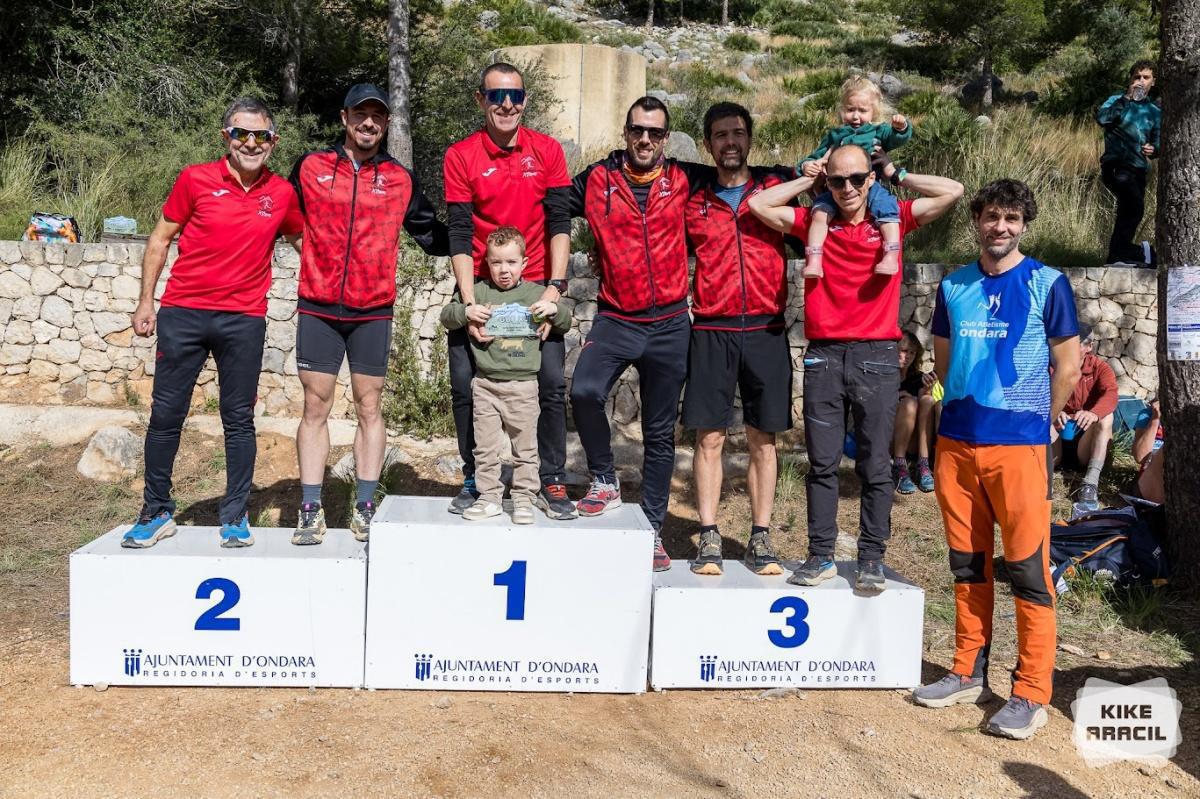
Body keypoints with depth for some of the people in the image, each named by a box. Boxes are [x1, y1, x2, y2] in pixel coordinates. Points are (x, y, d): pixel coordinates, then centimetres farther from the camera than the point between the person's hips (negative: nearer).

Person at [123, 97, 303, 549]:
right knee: (166, 414, 5)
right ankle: (156, 512, 19)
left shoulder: (282, 194, 4)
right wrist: (146, 302, 3)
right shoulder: (196, 179, -1)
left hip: (244, 320, 1)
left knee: (239, 419, 5)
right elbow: (160, 240, 6)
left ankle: (235, 516, 16)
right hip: (183, 313, 0)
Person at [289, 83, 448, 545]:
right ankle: (310, 511, 8)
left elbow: (433, 237, 14)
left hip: (373, 312, 1)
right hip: (317, 309, 0)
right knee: (315, 408, 2)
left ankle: (364, 508, 13)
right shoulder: (310, 168, 6)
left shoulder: (401, 179, 8)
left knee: (369, 408, 4)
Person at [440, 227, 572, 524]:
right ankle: (489, 497, 17)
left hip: (523, 384, 0)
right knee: (485, 447, 6)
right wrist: (466, 311, -14)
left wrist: (555, 308, -9)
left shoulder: (536, 293, 6)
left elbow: (566, 323, 12)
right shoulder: (478, 292, 5)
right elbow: (446, 317, 6)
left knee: (525, 447, 5)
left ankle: (524, 499, 15)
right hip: (486, 384, 1)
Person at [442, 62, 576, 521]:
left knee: (552, 383, -6)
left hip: (536, 287, 0)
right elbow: (460, 234, -8)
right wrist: (469, 302, -18)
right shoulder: (461, 156, -3)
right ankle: (473, 480, 14)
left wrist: (554, 288, -15)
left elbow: (559, 223, -4)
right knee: (464, 385, -2)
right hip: (480, 288, 0)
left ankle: (552, 483, 7)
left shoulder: (547, 151, 1)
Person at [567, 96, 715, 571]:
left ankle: (652, 528, 21)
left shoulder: (685, 181, 4)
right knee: (584, 392, -27)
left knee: (660, 434, 7)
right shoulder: (597, 181, 2)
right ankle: (605, 482, -2)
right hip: (615, 319, -1)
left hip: (669, 323, 1)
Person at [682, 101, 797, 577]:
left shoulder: (777, 183, 8)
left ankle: (760, 539, 12)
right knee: (709, 438, 0)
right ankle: (709, 538, 7)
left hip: (765, 330, 0)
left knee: (763, 439, 4)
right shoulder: (693, 201, 10)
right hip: (711, 332, 0)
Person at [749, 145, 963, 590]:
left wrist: (896, 177, 8)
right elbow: (758, 205, 4)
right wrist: (808, 180, 7)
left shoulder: (892, 220, 7)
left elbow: (952, 192, 2)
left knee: (875, 466, 3)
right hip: (824, 356, 1)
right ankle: (820, 555, 13)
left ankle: (872, 559, 12)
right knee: (822, 464, 4)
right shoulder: (814, 222, 9)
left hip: (877, 357, -1)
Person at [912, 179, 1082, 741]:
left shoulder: (1047, 284, -2)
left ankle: (1031, 694, 6)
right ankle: (969, 672, 24)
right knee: (968, 563, 12)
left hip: (1019, 444, -4)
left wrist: (1037, 421, 7)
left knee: (1029, 567, -2)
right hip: (956, 441, 5)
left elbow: (1068, 366, 1)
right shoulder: (954, 286, 9)